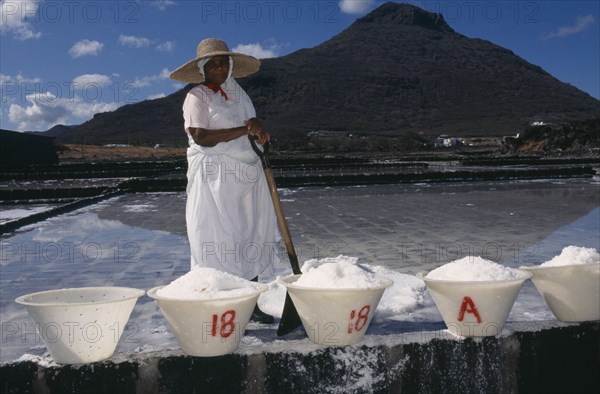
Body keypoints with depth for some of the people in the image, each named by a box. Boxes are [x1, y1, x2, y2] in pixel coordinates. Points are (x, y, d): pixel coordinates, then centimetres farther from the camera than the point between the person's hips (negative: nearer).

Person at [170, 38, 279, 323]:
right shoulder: (196, 97, -4)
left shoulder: (238, 93, 18)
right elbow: (200, 136, -18)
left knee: (250, 235, 7)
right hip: (214, 176, -7)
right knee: (219, 239, -8)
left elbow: (253, 127, 28)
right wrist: (244, 129, -19)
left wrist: (259, 131, 3)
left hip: (246, 172, 7)